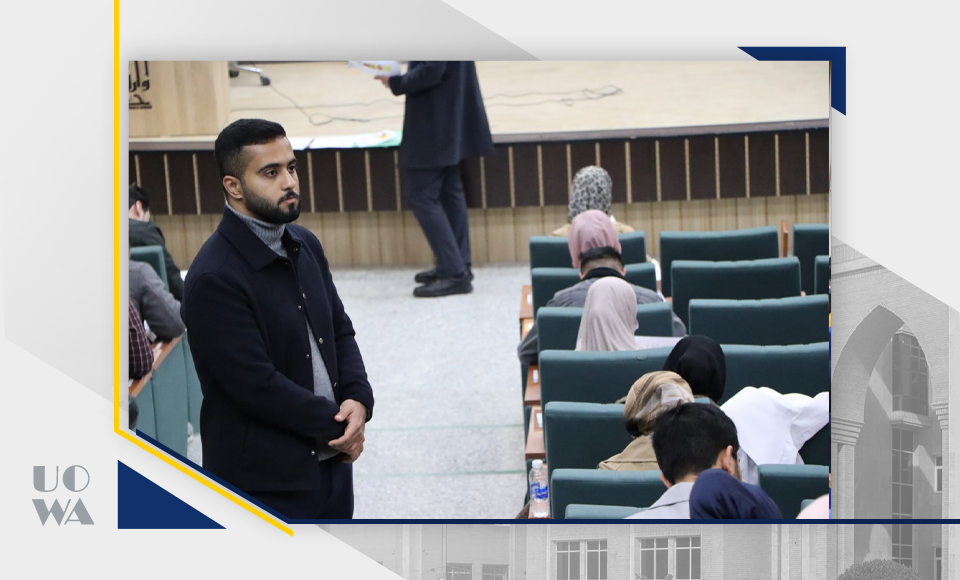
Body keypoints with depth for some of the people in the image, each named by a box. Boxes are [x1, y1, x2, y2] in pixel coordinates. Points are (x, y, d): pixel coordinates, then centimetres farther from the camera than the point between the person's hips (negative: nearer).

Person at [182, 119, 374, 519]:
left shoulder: (305, 246, 5)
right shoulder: (214, 278, -21)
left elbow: (340, 330, 11)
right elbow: (257, 384, -22)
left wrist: (358, 399, -8)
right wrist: (338, 425, -13)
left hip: (331, 463, 8)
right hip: (264, 482, -8)